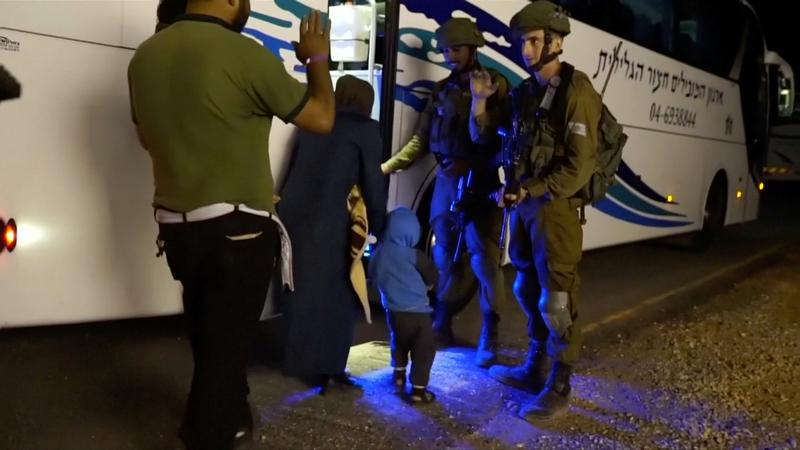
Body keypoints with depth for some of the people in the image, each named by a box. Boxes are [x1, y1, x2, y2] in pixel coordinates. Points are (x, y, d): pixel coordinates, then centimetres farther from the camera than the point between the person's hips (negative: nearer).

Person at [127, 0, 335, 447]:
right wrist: (317, 59, 8)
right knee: (226, 341, 8)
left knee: (207, 335, 23)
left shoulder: (145, 55, 3)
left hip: (176, 225, 7)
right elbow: (322, 118, -8)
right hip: (236, 229, -7)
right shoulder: (243, 54, -19)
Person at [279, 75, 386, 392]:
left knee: (301, 291, 15)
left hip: (294, 215, 6)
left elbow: (295, 171, 18)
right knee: (335, 295, 4)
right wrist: (377, 226, 10)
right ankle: (325, 368, 8)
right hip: (330, 222, -6)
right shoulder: (366, 129, 1)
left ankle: (300, 361, 24)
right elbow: (373, 183, -1)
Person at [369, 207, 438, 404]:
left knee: (398, 343, 29)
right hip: (416, 311, -6)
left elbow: (374, 276, 14)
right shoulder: (414, 256, -17)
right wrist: (425, 286, 15)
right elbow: (432, 278, -5)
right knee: (424, 349, 5)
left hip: (392, 309, 6)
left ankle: (398, 375, 42)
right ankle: (418, 390, 4)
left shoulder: (378, 253, -2)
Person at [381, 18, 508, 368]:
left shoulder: (495, 86, -3)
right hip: (445, 181, 5)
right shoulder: (442, 90, 11)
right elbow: (421, 140, 11)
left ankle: (489, 337, 9)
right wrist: (386, 167, 3)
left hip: (481, 183, -5)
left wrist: (471, 166, -18)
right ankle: (442, 325, 26)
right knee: (445, 255, 12)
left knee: (484, 259, -3)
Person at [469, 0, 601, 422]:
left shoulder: (577, 92, -12)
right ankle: (536, 367, 32)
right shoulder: (525, 91, 11)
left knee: (556, 299, -3)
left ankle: (558, 389, 9)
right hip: (524, 204, 8)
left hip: (556, 206, -8)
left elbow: (579, 167, -17)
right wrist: (479, 102, 2)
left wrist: (531, 191, -18)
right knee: (528, 290, 16)